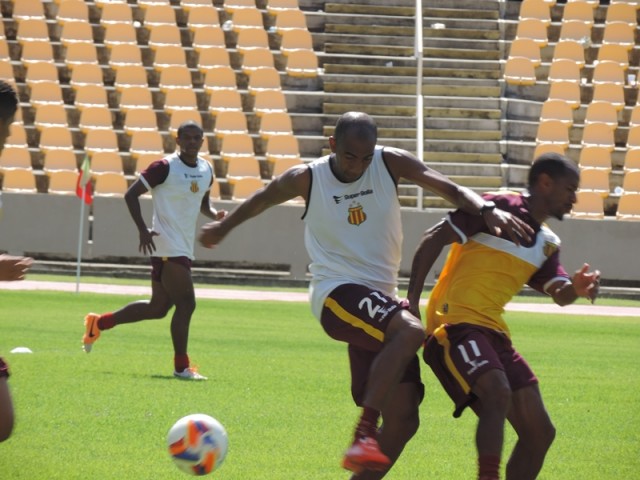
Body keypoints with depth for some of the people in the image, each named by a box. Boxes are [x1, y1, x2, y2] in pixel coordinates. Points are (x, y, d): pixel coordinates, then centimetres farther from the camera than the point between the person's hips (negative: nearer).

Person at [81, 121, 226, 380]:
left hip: (184, 249, 9)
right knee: (186, 303, -12)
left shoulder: (206, 170, 11)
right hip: (168, 248, -9)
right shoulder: (165, 168, -12)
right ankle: (181, 366, -3)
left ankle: (99, 323, 31)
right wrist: (143, 229, -20)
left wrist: (214, 214, 2)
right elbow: (131, 194, -10)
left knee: (158, 307, 15)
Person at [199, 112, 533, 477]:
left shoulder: (391, 163, 1)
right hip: (337, 294, -5)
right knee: (410, 331, -36)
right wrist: (223, 228, 34)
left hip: (381, 301, 5)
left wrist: (488, 211, -24)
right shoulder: (306, 179, -3)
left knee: (403, 421, -3)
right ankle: (364, 434, -40)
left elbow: (452, 191, -3)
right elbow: (262, 199, 17)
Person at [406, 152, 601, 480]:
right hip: (456, 322, -9)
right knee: (498, 394, -34)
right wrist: (413, 298, -15)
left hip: (493, 331, 9)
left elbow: (559, 294, 9)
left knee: (539, 432, 5)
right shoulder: (500, 207, -6)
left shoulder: (548, 244, 18)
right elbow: (434, 238, -9)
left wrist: (575, 289, -15)